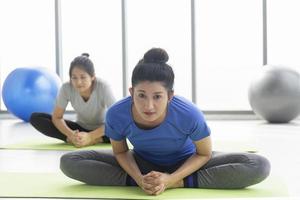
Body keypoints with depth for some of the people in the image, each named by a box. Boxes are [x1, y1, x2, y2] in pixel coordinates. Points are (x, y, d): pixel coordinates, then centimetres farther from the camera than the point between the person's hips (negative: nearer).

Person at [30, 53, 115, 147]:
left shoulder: (103, 87, -28)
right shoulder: (66, 88, -22)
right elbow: (57, 117, -13)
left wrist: (90, 137, -39)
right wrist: (71, 134, -33)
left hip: (102, 130, -3)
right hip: (80, 128, 3)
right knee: (35, 118, -16)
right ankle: (75, 139, -25)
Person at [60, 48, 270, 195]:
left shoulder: (189, 114, -36)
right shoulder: (116, 114, -30)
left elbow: (204, 154, -16)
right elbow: (121, 152, -9)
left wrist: (170, 180, -30)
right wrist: (139, 178, -28)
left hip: (184, 163, -1)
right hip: (142, 163, 2)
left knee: (259, 166, -25)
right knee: (69, 162, -16)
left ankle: (179, 183, -20)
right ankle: (148, 181, -18)